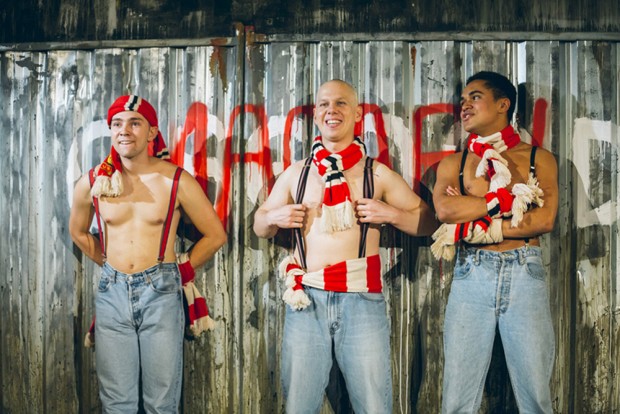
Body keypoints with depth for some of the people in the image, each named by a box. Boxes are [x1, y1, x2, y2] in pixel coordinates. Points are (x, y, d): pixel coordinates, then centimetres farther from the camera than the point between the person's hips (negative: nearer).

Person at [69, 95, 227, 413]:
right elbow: (78, 232, 21)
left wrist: (182, 270, 4)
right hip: (112, 293, 2)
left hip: (160, 294, -2)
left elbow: (215, 235, 3)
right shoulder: (92, 183, 2)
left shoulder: (177, 181, -6)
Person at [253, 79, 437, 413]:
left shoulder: (377, 174, 5)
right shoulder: (295, 174, 10)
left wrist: (390, 214, -9)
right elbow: (259, 226, 21)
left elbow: (428, 222, 9)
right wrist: (275, 217, -1)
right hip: (306, 300, 2)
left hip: (361, 301, -1)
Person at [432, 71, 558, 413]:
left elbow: (545, 220, -6)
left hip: (525, 274, 0)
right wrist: (509, 199, -10)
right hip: (471, 275, 1)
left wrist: (477, 228, -10)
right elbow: (444, 209, -9)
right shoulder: (453, 163, 11)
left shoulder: (538, 159, 9)